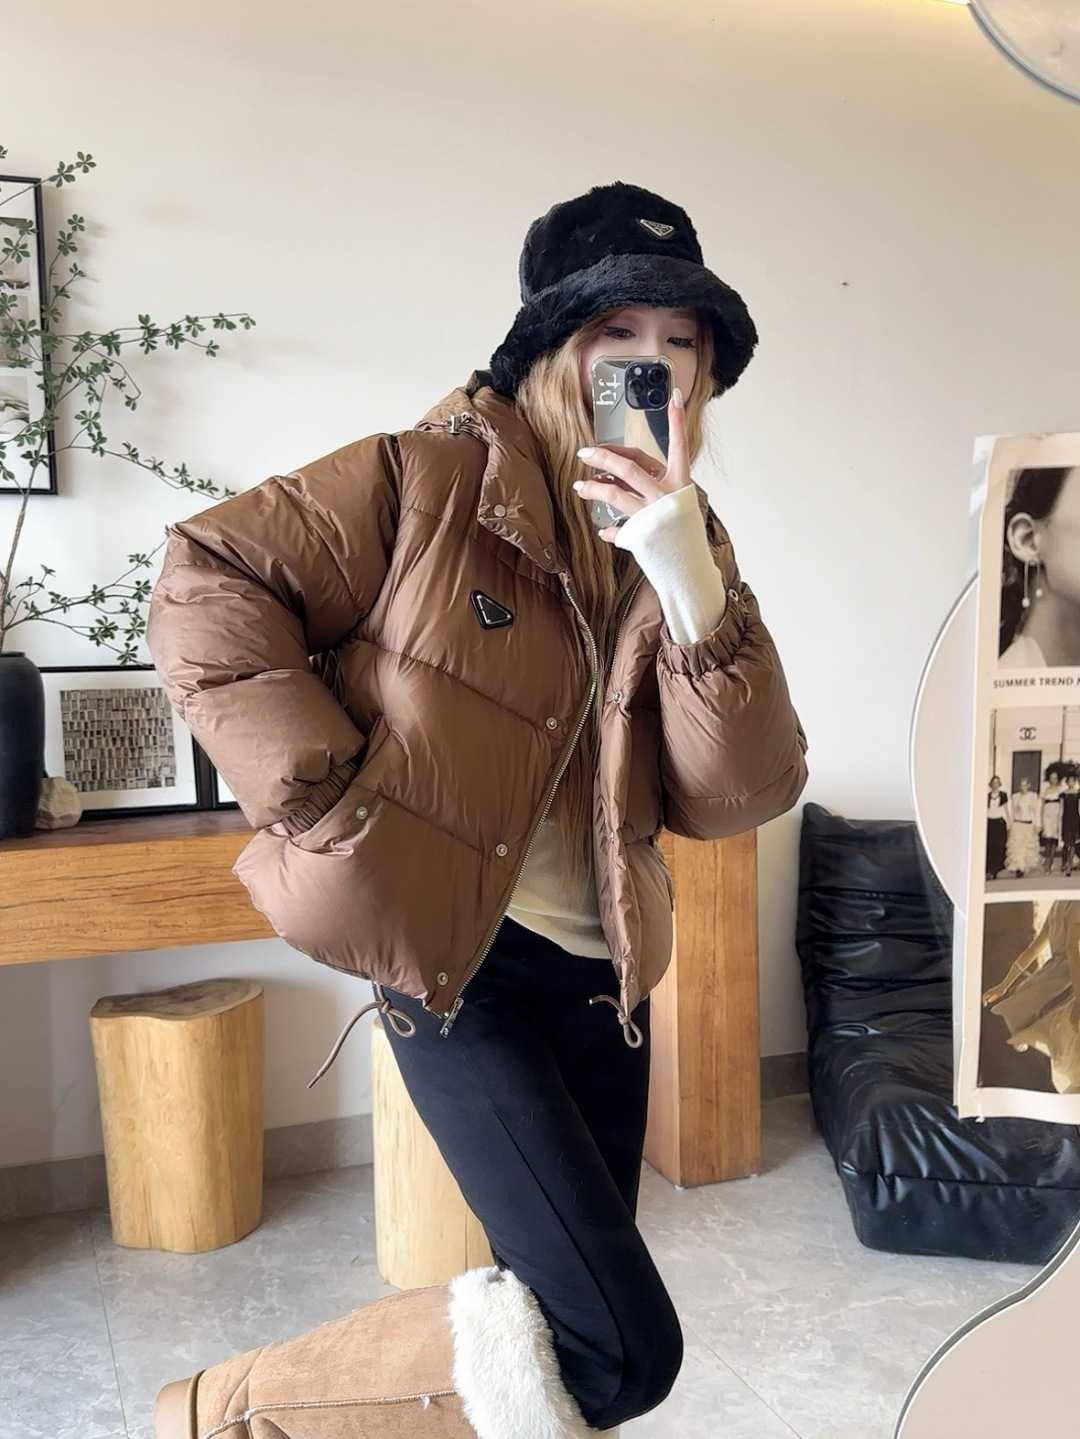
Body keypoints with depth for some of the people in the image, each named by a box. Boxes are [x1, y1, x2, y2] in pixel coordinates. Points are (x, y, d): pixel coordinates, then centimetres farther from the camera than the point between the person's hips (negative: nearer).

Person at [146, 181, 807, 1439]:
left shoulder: (680, 542, 5)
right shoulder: (431, 481, -10)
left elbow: (738, 795, -6)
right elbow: (203, 593, -10)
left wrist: (690, 583, -20)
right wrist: (330, 803, -16)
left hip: (600, 977, 7)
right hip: (460, 968, -6)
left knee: (561, 1328, 16)